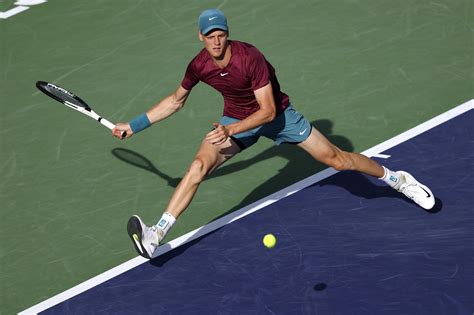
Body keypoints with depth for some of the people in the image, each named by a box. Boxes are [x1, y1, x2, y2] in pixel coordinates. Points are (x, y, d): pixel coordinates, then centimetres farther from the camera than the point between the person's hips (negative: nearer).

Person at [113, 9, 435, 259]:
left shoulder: (250, 57, -31)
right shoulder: (198, 66, -16)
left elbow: (268, 111, -28)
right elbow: (176, 101, 3)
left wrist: (230, 130, -40)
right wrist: (134, 125, 0)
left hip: (277, 114, -3)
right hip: (235, 119, 3)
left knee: (336, 159, -4)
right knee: (199, 164, -19)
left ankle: (396, 178, 20)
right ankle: (156, 235, -23)